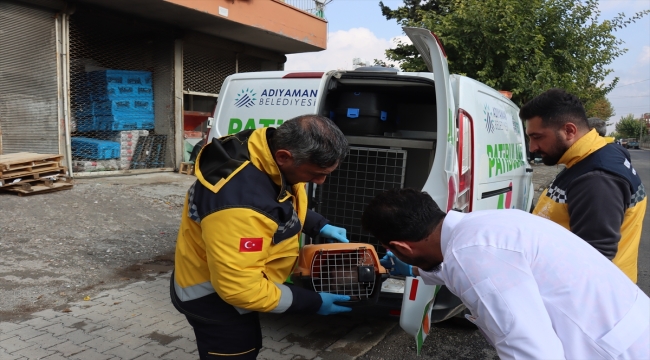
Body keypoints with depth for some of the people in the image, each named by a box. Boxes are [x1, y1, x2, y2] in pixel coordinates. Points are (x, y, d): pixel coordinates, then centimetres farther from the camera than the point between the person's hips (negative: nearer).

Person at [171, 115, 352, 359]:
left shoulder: (272, 150, -12)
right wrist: (314, 302, -25)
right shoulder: (239, 202, -40)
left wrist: (319, 226, -1)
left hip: (231, 282, 9)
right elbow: (239, 288, -33)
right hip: (213, 299, -9)